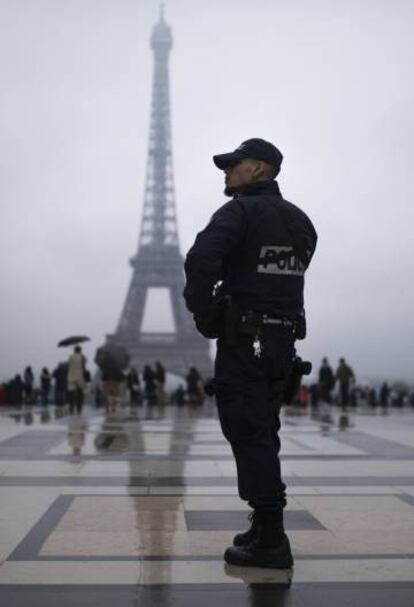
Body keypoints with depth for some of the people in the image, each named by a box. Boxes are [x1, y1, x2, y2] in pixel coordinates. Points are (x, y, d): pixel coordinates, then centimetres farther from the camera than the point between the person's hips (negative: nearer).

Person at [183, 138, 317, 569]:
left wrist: (203, 314, -12)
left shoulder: (240, 211, -11)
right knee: (263, 433, 15)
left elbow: (201, 260, -26)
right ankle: (265, 528, 22)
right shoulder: (300, 221, 14)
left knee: (249, 435, -4)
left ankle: (270, 541, -3)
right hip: (283, 339, 8)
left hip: (243, 340, -8)